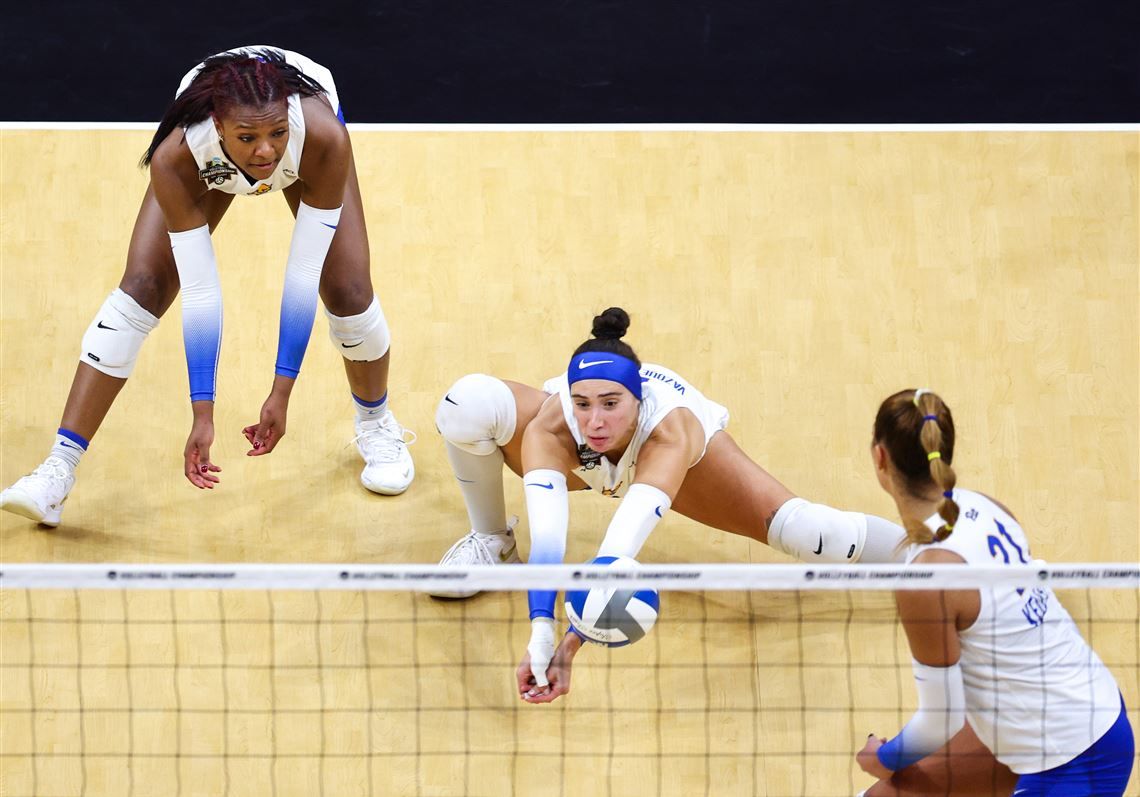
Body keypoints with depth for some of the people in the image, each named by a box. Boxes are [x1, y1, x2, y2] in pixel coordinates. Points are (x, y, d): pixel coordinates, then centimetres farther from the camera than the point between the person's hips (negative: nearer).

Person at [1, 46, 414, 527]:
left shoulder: (324, 139, -44)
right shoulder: (175, 157, -42)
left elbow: (304, 273, -38)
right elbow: (199, 292, -38)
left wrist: (282, 393, -36)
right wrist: (202, 413, -38)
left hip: (305, 158, 0)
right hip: (209, 166, 0)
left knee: (348, 290, -9)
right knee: (142, 287, -12)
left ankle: (376, 424, 24)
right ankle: (59, 471, -11)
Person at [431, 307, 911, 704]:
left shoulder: (672, 431, -45)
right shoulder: (549, 427, -42)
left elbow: (623, 541, -56)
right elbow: (546, 531, -53)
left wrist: (572, 646, -67)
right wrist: (541, 630, -69)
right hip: (574, 460, 1)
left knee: (797, 530, -21)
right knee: (469, 402, -28)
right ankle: (492, 541, 2)